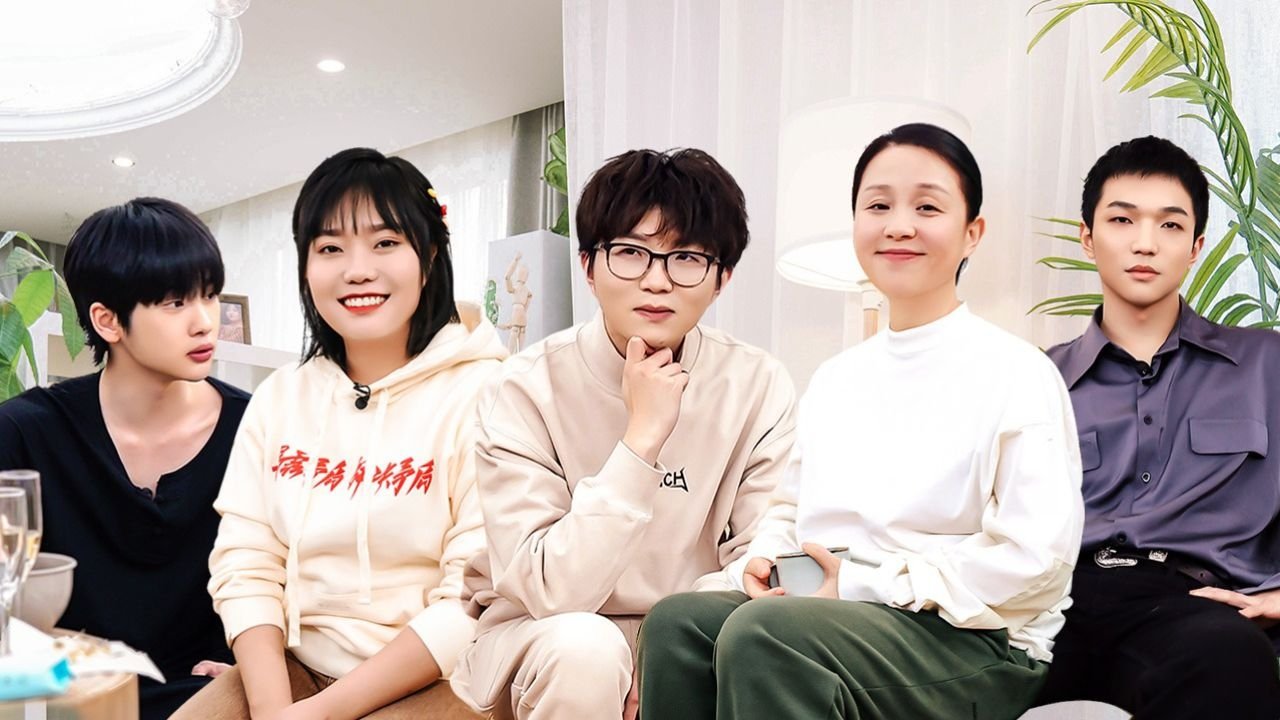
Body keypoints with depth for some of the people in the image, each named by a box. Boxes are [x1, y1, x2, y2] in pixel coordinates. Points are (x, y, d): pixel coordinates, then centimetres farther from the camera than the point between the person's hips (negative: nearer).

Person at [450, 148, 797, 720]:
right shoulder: (526, 389, -13)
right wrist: (642, 436, -27)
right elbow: (551, 592, -22)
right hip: (540, 645, -2)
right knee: (583, 646, -33)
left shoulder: (760, 387, -6)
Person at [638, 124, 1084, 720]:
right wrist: (761, 561, -4)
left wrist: (862, 583, -15)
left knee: (761, 632, -32)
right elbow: (791, 507, 20)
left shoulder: (1018, 373, -6)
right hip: (834, 615, 6)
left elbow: (1035, 557, -14)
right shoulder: (834, 379, 14)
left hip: (976, 647, -5)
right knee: (677, 620, -21)